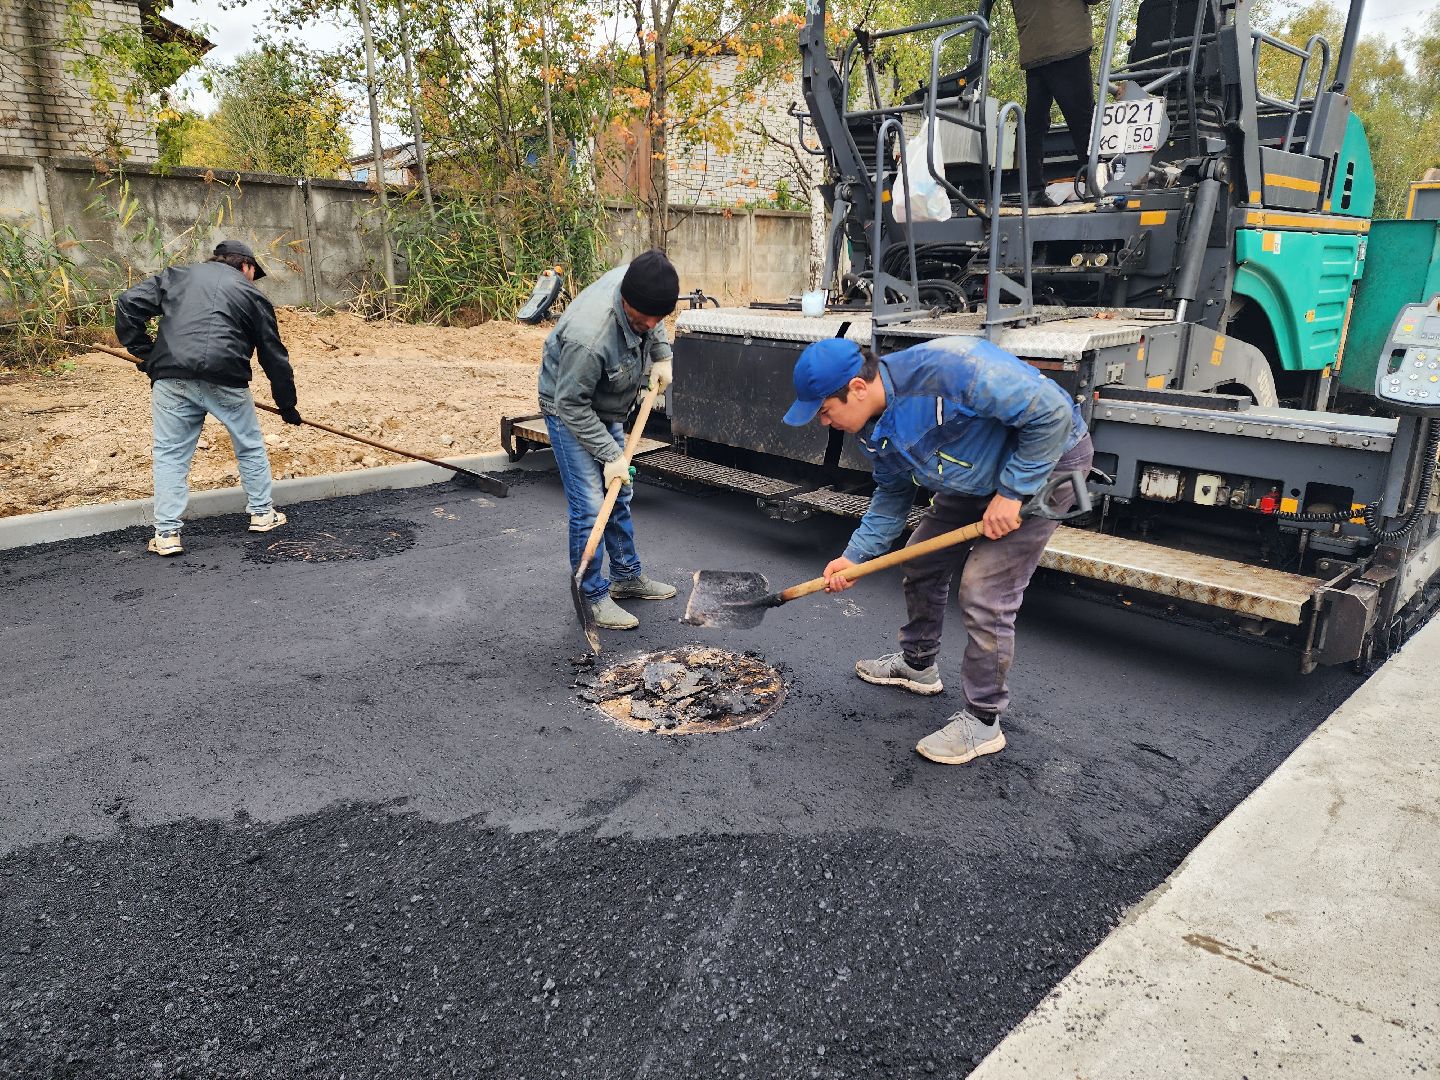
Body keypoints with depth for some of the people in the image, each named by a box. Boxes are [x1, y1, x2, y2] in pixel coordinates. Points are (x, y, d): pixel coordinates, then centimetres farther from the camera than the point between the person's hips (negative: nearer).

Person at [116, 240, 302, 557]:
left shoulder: (176, 276, 22)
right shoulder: (252, 295, 16)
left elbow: (128, 303, 11)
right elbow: (274, 355, 17)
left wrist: (144, 352, 16)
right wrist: (287, 405, 24)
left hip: (171, 379, 2)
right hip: (225, 381, -2)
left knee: (169, 455, 10)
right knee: (250, 447, 19)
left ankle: (167, 534, 8)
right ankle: (262, 513, 28)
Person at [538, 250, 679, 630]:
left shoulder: (638, 284, -18)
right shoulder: (589, 336, -40)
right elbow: (571, 405, -29)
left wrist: (661, 355, -2)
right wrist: (611, 455, -25)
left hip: (604, 409, 8)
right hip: (569, 411, -8)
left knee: (619, 496, 16)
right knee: (589, 507, -11)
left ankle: (626, 576, 31)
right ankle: (592, 597, 3)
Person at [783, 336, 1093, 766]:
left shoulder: (946, 368, -37)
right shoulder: (873, 427, -9)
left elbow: (1051, 410, -32)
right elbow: (893, 494, 7)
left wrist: (1011, 493, -27)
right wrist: (854, 556, -3)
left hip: (1046, 460, -8)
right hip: (976, 477, 8)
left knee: (985, 592, -12)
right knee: (921, 562, 14)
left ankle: (982, 722, 4)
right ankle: (918, 664, 38)